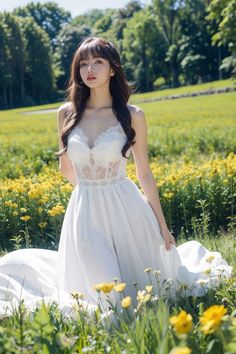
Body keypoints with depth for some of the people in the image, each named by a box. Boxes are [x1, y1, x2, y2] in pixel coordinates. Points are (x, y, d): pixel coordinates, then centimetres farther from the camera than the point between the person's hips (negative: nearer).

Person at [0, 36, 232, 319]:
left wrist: (163, 226, 3)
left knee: (144, 289, 11)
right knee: (98, 297, -2)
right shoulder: (67, 113, 1)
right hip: (85, 212, 1)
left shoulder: (133, 115, -3)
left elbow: (144, 173, 2)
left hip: (127, 211, -1)